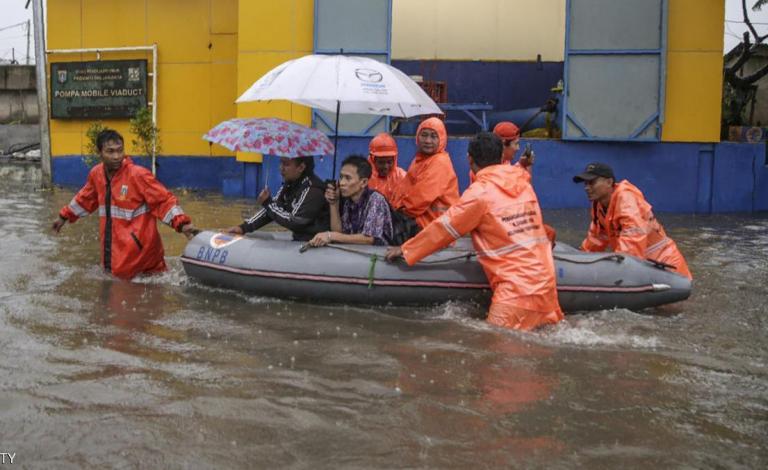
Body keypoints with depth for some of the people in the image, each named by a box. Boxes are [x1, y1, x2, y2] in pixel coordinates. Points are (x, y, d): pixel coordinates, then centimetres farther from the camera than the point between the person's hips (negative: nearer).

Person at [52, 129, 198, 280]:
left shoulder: (138, 174, -14)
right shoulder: (96, 173, 6)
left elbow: (164, 200, -15)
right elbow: (85, 199, 25)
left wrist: (182, 223, -27)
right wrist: (65, 216, 35)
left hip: (138, 249, -6)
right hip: (114, 248, 6)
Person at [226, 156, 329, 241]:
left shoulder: (312, 190, -23)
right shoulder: (290, 184, 5)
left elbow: (294, 222, -24)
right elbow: (273, 207, 7)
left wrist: (267, 203, -16)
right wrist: (244, 227, -4)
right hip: (299, 240, 8)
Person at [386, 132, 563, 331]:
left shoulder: (480, 191, -8)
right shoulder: (524, 184, 10)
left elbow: (444, 228, -1)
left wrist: (405, 250, 10)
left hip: (517, 288, -7)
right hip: (545, 281, 7)